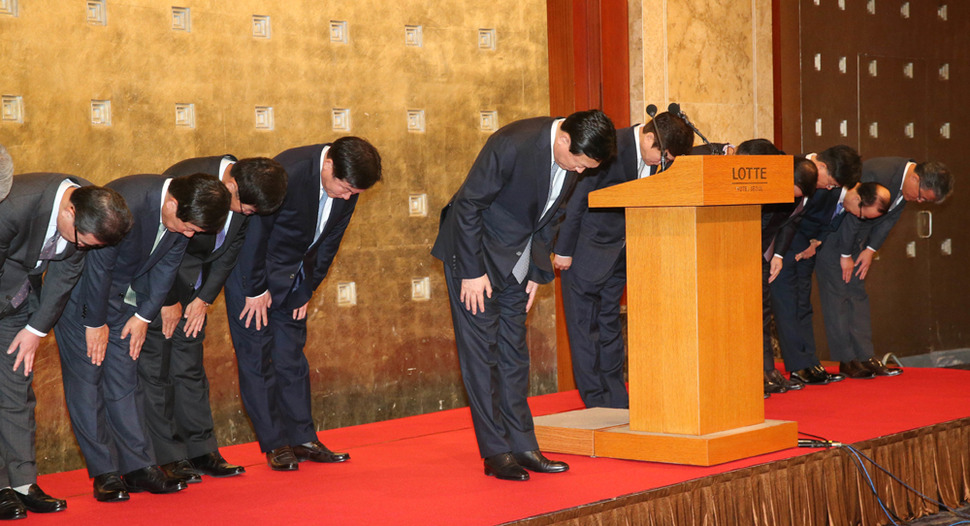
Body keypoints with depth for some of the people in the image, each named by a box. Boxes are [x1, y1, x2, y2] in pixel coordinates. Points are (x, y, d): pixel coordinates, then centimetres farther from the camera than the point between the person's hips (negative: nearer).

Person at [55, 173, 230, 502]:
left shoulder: (185, 215, -12)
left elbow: (166, 265, 2)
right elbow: (98, 268, -26)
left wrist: (144, 315, 1)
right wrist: (95, 323, -16)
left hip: (121, 294, 6)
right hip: (81, 290, -6)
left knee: (124, 379, 5)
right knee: (86, 378, -6)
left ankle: (139, 467, 6)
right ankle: (104, 474, -2)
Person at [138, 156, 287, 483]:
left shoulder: (247, 195, -9)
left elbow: (230, 248, 2)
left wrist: (204, 298, -2)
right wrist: (168, 302, -13)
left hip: (191, 280, 6)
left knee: (190, 365, 8)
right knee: (155, 366, -6)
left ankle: (201, 450, 13)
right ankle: (165, 459, -2)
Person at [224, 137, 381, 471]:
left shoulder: (347, 184, -11)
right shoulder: (287, 174, -32)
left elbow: (329, 240, 2)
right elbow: (255, 232, -23)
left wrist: (309, 288, 3)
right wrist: (256, 290, -16)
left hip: (294, 274, 6)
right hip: (253, 267, -6)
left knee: (292, 354, 8)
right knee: (257, 353, -4)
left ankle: (302, 438, 13)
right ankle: (274, 444, 1)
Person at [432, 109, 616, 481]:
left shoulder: (574, 160, -6)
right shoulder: (513, 145, -28)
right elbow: (468, 203, -21)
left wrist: (537, 271, 8)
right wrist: (472, 271, -19)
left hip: (515, 260, 7)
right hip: (474, 254, -7)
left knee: (513, 351, 8)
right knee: (481, 350, -5)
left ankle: (522, 446, 12)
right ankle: (496, 453, -2)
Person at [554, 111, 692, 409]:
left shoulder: (652, 154, -2)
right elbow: (576, 201, -19)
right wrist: (563, 251, -14)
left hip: (619, 248, 8)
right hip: (587, 248, -8)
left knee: (610, 323, 12)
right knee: (585, 323, -2)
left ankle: (617, 402, 16)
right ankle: (597, 402, 2)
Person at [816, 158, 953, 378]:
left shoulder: (907, 181, -6)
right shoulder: (878, 175, -34)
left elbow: (889, 218, 5)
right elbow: (853, 216, -27)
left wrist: (871, 250, -2)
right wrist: (845, 255, -17)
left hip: (854, 233, 9)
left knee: (857, 291, 7)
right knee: (837, 291, -8)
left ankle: (864, 356, 8)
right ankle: (847, 360, -5)